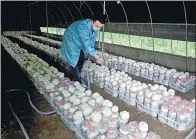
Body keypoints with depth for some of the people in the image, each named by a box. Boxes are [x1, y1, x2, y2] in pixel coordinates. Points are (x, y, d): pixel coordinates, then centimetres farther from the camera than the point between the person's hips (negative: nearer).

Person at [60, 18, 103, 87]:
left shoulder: (94, 28, -13)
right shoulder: (83, 26, -38)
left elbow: (91, 42, -3)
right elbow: (86, 43, -38)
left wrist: (92, 54, -9)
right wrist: (95, 56, -35)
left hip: (79, 44, 8)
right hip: (71, 42, -8)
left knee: (82, 60, 13)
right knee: (73, 62, -7)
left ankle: (77, 77, 31)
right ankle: (78, 81, 4)